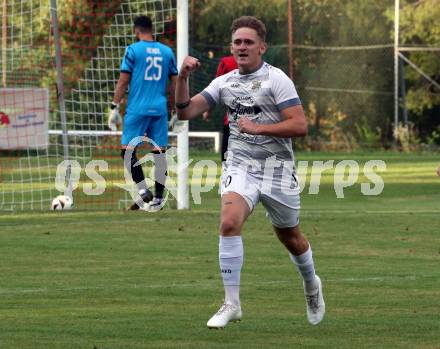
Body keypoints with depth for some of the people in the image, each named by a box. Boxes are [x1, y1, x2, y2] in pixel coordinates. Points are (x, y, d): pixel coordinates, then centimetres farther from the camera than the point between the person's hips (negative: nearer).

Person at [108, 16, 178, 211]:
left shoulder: (133, 50, -2)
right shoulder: (166, 52, 10)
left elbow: (123, 82, -5)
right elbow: (174, 84, 13)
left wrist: (114, 107, 0)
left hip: (137, 109, -4)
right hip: (160, 110, 4)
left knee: (128, 150, 0)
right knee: (159, 152, 4)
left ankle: (143, 191, -14)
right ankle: (158, 198, 5)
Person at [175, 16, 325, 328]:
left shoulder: (276, 79, -10)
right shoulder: (225, 82, 6)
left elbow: (300, 126, -16)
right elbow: (186, 112, 2)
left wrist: (257, 128, -21)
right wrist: (183, 77, -12)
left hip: (278, 171, -2)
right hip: (240, 169, 2)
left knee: (290, 238, 13)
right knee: (229, 223, -24)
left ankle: (311, 285, 46)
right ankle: (232, 304, -18)